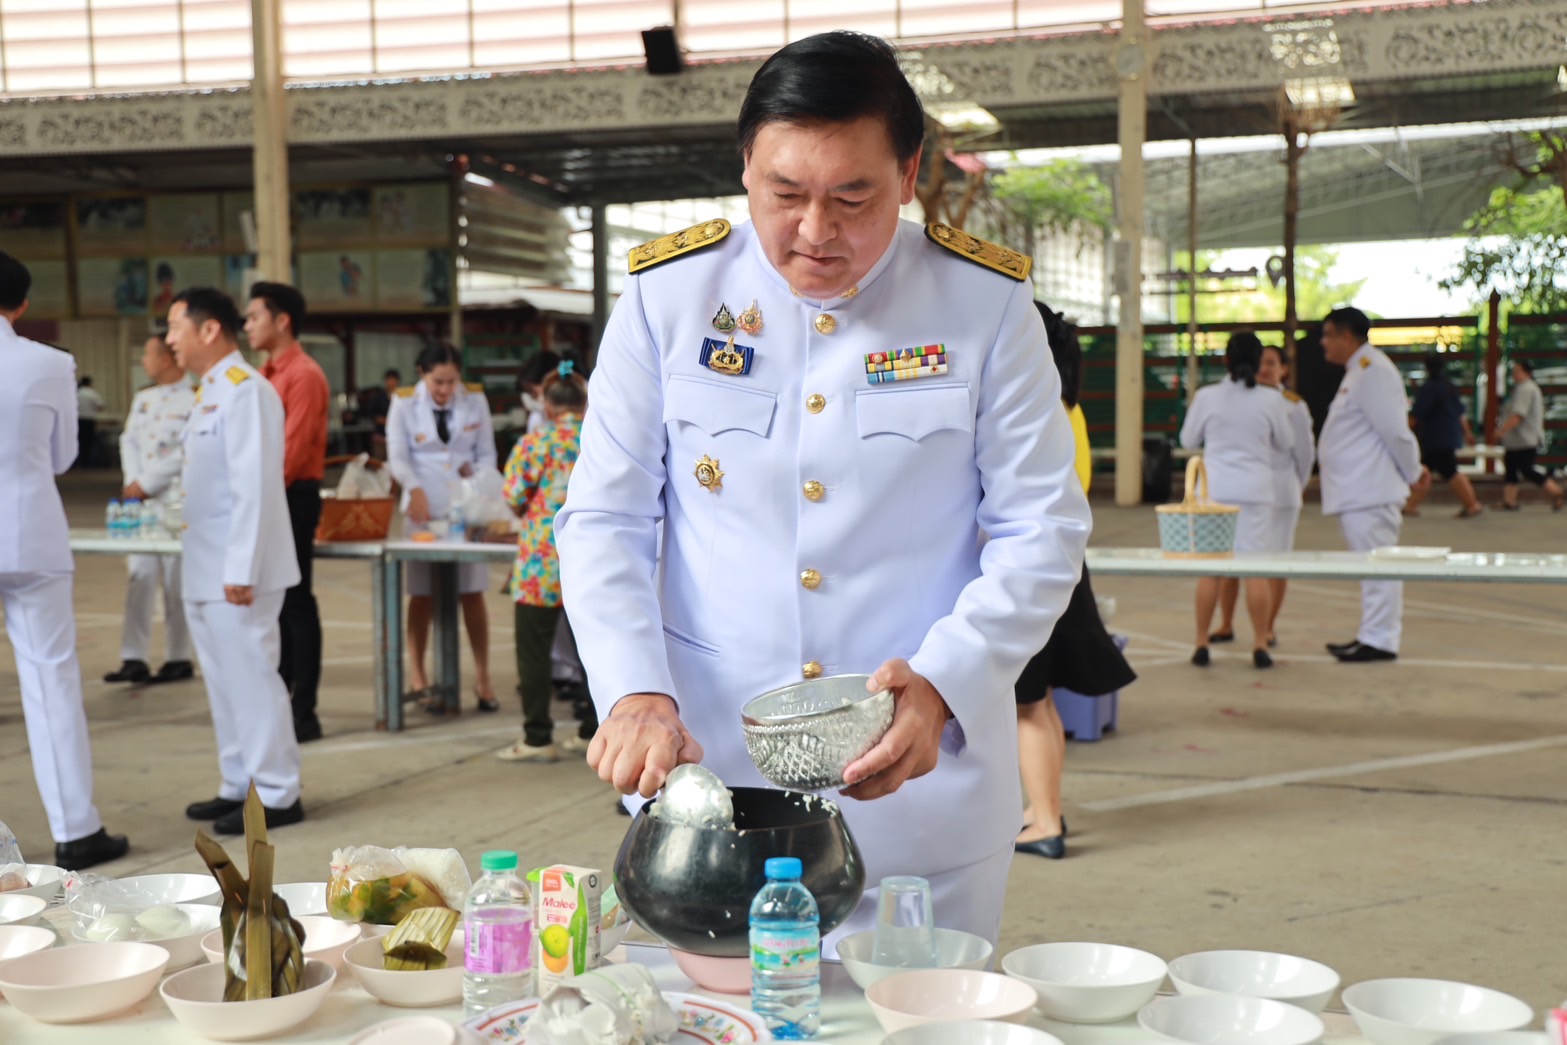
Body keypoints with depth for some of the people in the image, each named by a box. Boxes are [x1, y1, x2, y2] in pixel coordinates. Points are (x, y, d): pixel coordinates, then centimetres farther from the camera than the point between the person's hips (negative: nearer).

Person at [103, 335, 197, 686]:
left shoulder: (195, 400, -7)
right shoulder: (143, 398, 16)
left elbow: (186, 453, -13)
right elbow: (129, 441, 12)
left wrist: (146, 484, -11)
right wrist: (133, 484, -3)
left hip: (177, 502, -6)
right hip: (140, 500, 6)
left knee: (176, 581, 0)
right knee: (140, 576, 2)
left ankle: (179, 658, 9)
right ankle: (134, 658, 3)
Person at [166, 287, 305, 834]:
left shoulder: (245, 391, -15)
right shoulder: (210, 391, 15)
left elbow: (254, 486, -20)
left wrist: (240, 570, -22)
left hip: (237, 571, -10)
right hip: (206, 572, 10)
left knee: (253, 680, -3)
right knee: (225, 683, 15)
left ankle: (276, 795, 6)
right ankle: (239, 786, 25)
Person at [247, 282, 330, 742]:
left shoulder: (304, 375, -11)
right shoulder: (266, 374, 18)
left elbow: (293, 447, -18)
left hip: (291, 498, -9)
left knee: (296, 604, -5)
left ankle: (304, 712, 0)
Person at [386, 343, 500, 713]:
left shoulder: (476, 400, 3)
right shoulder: (404, 403, -2)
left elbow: (487, 453, 8)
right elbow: (397, 457, -4)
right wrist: (416, 490, -21)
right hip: (424, 509, -1)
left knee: (473, 594, 2)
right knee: (422, 595, 3)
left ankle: (482, 679, 11)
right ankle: (417, 679, 12)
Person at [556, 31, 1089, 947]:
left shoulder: (986, 304, -3)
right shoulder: (667, 295, -1)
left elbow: (1042, 531, -2)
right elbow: (605, 521, 1)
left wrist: (941, 685, -18)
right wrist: (634, 692, -15)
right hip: (699, 779, 1)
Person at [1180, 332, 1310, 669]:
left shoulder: (1206, 397, -4)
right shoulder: (1271, 400, -5)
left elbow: (1188, 440, 8)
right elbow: (1287, 444, 8)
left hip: (1215, 487, 1)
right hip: (1256, 489, -1)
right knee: (1256, 571, 4)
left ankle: (1201, 644, 8)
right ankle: (1260, 646, 5)